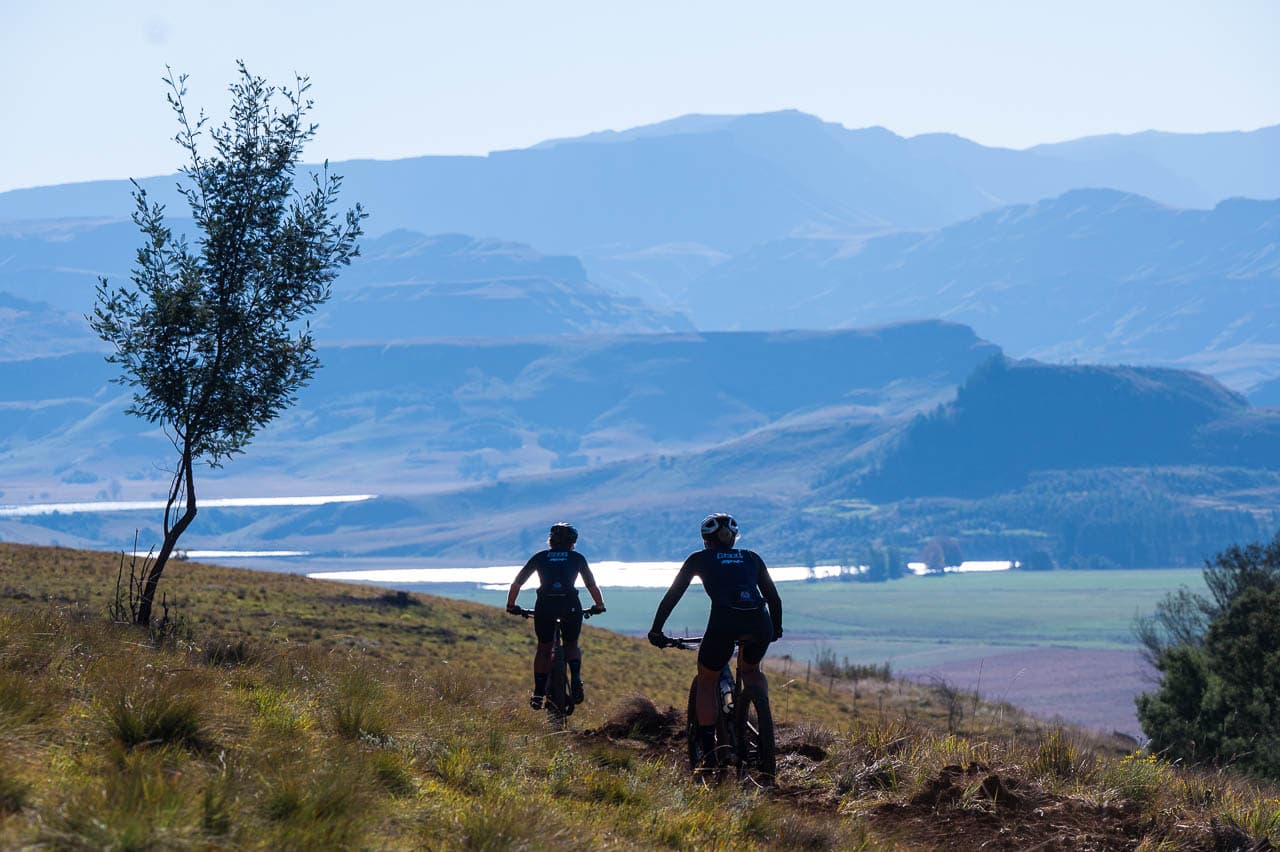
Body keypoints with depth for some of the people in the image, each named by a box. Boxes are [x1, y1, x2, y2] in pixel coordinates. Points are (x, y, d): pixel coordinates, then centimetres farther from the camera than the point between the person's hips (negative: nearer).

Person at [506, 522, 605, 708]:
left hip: (545, 606, 0)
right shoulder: (577, 558, 18)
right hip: (570, 605, 0)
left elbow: (517, 582, 19)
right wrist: (599, 606, 35)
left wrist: (511, 606, 29)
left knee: (543, 648, 16)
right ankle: (576, 679, -4)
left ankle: (539, 693, 9)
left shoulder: (540, 557, 20)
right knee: (571, 645, 20)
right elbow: (591, 585, 22)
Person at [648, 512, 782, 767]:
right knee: (751, 670, 34)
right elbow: (774, 598, 30)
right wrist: (776, 629, 45)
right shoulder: (752, 558, 27)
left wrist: (656, 630, 30)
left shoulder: (700, 559, 21)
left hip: (723, 622, -3)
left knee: (706, 682, 20)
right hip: (759, 625, 3)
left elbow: (672, 596, 22)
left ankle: (709, 753, 10)